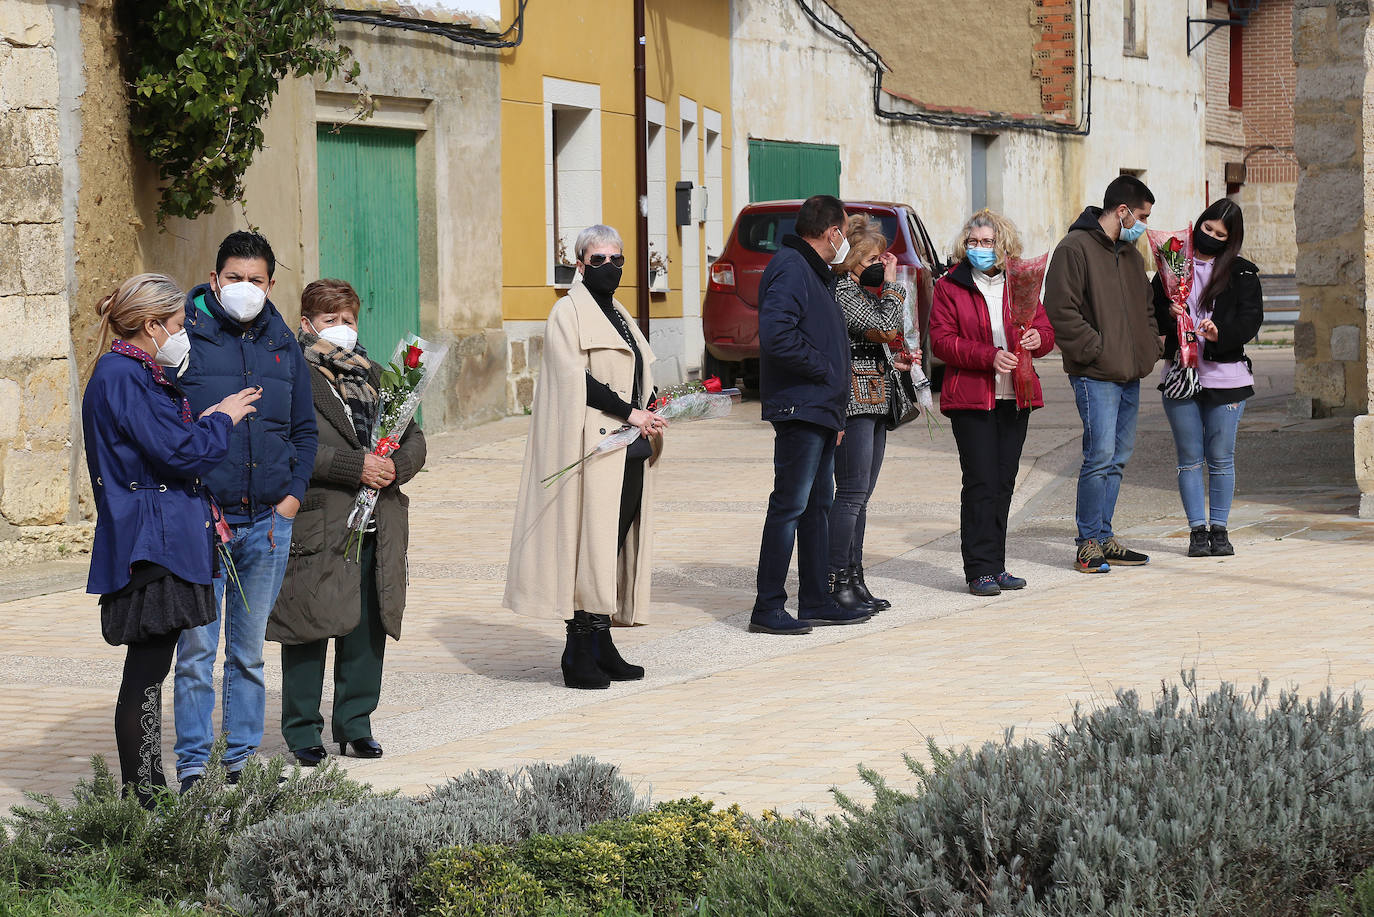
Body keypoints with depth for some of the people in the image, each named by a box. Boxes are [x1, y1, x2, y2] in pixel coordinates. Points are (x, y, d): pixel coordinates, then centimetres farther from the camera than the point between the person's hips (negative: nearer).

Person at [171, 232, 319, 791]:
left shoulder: (282, 345, 12)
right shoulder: (184, 336, -2)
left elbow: (304, 429, 20)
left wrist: (294, 493, 6)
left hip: (268, 520, 4)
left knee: (249, 648, 12)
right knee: (197, 647, -4)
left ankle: (244, 759, 19)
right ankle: (193, 765, 3)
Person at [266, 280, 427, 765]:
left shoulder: (374, 376, 18)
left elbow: (413, 438, 15)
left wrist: (396, 466, -8)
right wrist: (356, 467, -20)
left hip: (376, 530, 5)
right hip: (314, 529, -5)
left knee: (368, 630, 7)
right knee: (308, 632, 0)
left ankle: (355, 723, 19)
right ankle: (301, 731, 9)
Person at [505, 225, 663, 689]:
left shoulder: (618, 315, 21)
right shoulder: (569, 312, -4)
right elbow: (575, 378, -14)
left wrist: (651, 413, 4)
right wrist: (630, 412, -16)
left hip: (629, 450, 8)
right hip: (592, 449, -8)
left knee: (617, 546, 6)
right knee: (589, 545, -10)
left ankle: (601, 647, 9)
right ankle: (579, 655, -8)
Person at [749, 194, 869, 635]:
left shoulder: (815, 272, 20)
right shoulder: (790, 269, -12)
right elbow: (775, 335, -25)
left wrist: (835, 413, 20)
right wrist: (823, 367, -15)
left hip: (819, 410, 10)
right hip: (799, 408, -10)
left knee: (818, 504, 13)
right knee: (790, 505, -9)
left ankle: (816, 601, 19)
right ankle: (767, 608, -6)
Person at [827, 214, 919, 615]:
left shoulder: (859, 290, 19)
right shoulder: (842, 290, -12)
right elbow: (885, 329, -18)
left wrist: (894, 364, 13)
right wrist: (891, 283, -8)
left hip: (874, 401, 10)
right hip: (854, 402, -10)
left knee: (860, 494, 10)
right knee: (853, 493, -10)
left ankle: (853, 579, 13)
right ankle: (837, 583, -8)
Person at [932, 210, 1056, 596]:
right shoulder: (949, 287, 1)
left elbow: (1046, 329, 12)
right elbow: (942, 341, -7)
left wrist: (1037, 339, -13)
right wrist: (989, 356, -18)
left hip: (1015, 397, 4)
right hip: (970, 397, -4)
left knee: (1004, 483, 7)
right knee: (981, 483, -8)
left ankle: (996, 565, 14)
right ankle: (980, 569, -5)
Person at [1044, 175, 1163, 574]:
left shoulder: (1131, 254, 20)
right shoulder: (1075, 249, -9)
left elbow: (1146, 306, 30)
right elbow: (1062, 310, -15)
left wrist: (1150, 346, 13)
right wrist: (1096, 350, -17)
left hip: (1129, 375, 9)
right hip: (1095, 376, -9)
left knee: (1118, 458, 10)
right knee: (1100, 456, -12)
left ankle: (1103, 537, 18)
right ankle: (1088, 542, -4)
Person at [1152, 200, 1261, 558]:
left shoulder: (1242, 273, 4)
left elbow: (1251, 319, -5)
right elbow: (1151, 311, 12)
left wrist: (1221, 333, -23)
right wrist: (1168, 315, -10)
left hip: (1225, 376, -2)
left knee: (1221, 458, 2)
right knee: (1190, 458, 3)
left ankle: (1219, 529, 12)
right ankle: (1197, 530, 9)